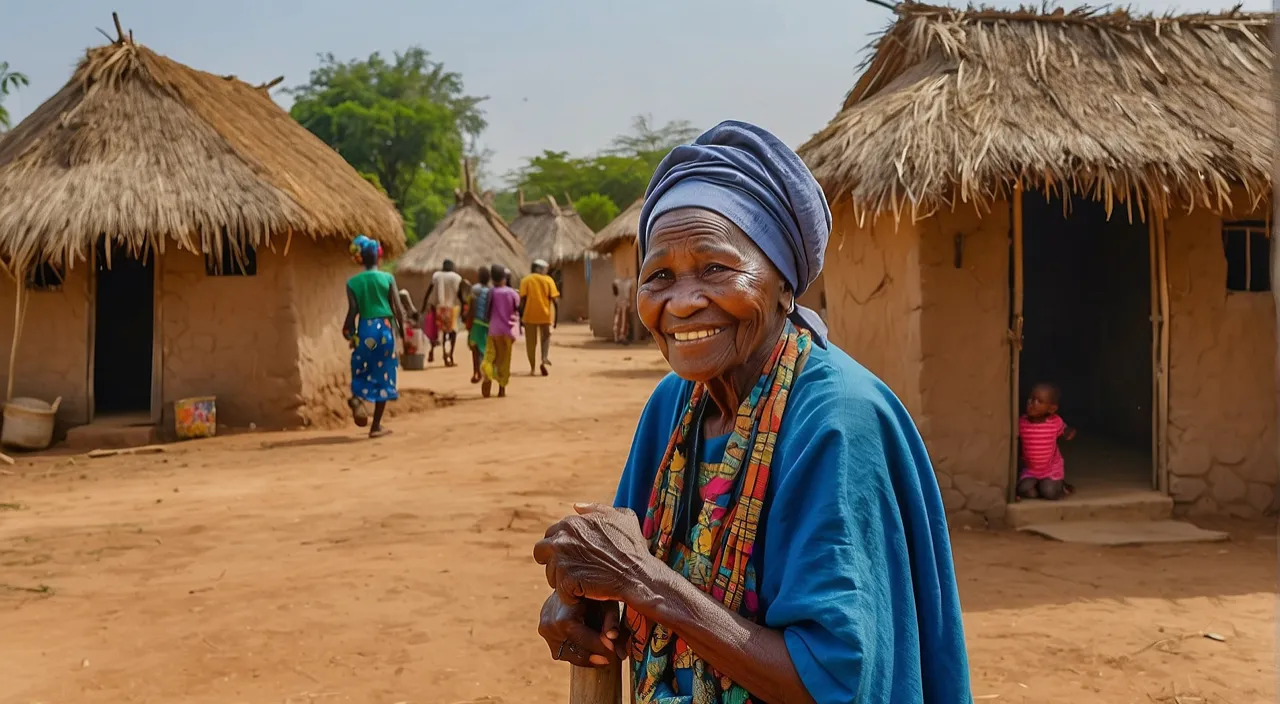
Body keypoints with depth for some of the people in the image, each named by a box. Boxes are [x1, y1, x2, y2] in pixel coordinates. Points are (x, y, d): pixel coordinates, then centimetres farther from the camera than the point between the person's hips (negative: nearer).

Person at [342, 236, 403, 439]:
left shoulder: (353, 282, 0)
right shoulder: (388, 278, -1)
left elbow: (353, 311, -4)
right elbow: (397, 308, -3)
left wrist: (348, 330, 11)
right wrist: (402, 331, 8)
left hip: (365, 329, 1)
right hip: (385, 328, -1)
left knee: (360, 371, 20)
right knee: (383, 376, 6)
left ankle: (357, 397, -14)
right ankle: (376, 426, 9)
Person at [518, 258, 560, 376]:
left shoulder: (526, 280, 2)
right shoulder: (548, 280, 2)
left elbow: (522, 299, -5)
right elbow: (555, 299, -4)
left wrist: (521, 317, -1)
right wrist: (556, 315, 3)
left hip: (530, 315, 0)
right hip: (545, 315, 0)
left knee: (531, 342, 9)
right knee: (546, 337, 19)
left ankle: (533, 368, 11)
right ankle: (545, 358, -5)